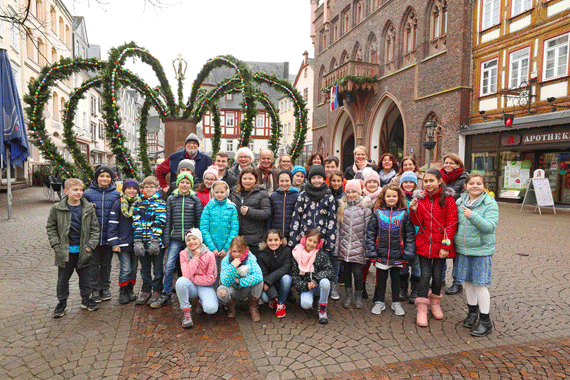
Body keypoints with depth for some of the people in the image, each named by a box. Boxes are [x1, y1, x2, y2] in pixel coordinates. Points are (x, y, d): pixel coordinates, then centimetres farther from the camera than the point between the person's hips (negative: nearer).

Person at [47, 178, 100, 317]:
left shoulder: (89, 208, -3)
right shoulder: (57, 209, -5)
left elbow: (95, 228, 2)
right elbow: (51, 227, 4)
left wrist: (91, 245, -6)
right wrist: (56, 244, -6)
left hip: (83, 251, 1)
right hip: (65, 252, -1)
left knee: (85, 277, 13)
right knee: (63, 278, 11)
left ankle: (86, 300, 30)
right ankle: (62, 303, 27)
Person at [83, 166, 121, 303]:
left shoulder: (116, 194, 2)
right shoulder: (88, 193, 0)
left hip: (109, 236, 1)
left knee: (106, 263, 13)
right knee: (94, 263, 8)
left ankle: (105, 288, 27)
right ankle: (95, 289, 21)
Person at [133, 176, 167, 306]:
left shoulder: (160, 203, -1)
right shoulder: (139, 203, 10)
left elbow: (159, 223, -10)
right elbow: (136, 222, 3)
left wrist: (155, 241, -17)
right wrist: (137, 241, -7)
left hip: (156, 242, -4)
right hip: (142, 242, 4)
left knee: (157, 268, 5)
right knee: (144, 268, 14)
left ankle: (157, 291, 18)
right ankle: (145, 291, 26)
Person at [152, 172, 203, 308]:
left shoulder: (195, 200, 3)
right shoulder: (171, 199, 6)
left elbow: (199, 221, 4)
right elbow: (168, 220, 6)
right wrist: (166, 240, 1)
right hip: (175, 239, 1)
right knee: (169, 266, -3)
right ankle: (165, 295, 10)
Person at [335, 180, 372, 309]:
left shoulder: (365, 207, -3)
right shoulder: (342, 206, 7)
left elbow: (368, 228, -2)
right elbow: (338, 227, 9)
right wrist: (337, 245, 6)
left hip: (358, 246, -3)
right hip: (345, 246, 3)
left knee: (357, 271, -2)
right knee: (347, 271, 11)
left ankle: (358, 296, 20)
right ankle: (348, 295, 28)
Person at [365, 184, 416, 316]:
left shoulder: (404, 214, -2)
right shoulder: (378, 213, -3)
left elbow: (410, 234, 0)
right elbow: (370, 232, -1)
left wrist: (408, 253, -6)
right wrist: (371, 251, -7)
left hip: (397, 255, 0)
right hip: (381, 254, 0)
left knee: (396, 278, 16)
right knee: (381, 279, 13)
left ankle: (396, 302, 32)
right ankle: (379, 302, 29)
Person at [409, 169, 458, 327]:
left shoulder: (447, 198, -5)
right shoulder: (420, 198, 4)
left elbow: (451, 223, -7)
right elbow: (417, 223, 5)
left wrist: (446, 245, -12)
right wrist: (414, 210, -13)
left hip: (440, 244, -1)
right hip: (424, 242, 2)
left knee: (437, 274, 9)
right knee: (425, 274, 1)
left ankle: (435, 303, 32)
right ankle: (422, 308, 10)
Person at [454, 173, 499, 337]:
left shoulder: (490, 204, -9)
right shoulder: (460, 202, 5)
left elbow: (490, 226, -19)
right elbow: (455, 223, 16)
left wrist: (473, 216, -31)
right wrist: (454, 242, 9)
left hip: (482, 250, -4)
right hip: (462, 249, 5)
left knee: (480, 284, -1)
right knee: (468, 281, 15)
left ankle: (485, 320, 14)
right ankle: (472, 311, 34)